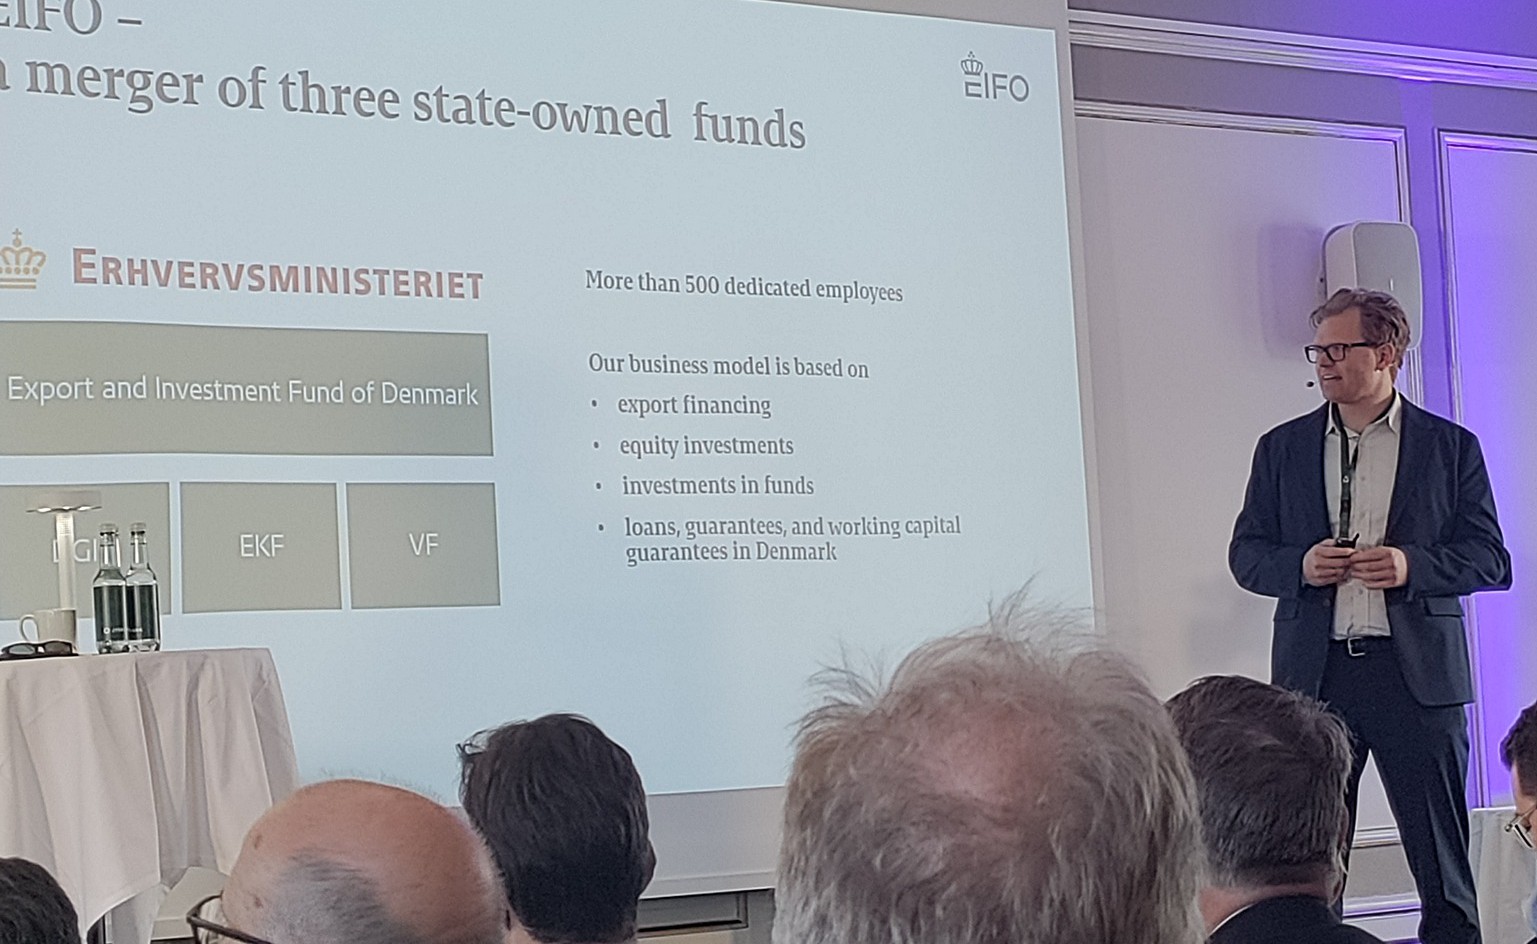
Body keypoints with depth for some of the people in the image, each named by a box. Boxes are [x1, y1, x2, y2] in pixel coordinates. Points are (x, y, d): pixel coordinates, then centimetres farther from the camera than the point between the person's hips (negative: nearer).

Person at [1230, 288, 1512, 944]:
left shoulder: (1450, 446, 5)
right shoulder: (1282, 448, 11)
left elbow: (1491, 560, 3)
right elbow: (1245, 553, 12)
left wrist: (1412, 565, -14)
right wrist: (1300, 565, -9)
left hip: (1417, 671, -2)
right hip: (1314, 673, 2)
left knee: (1440, 854, 2)